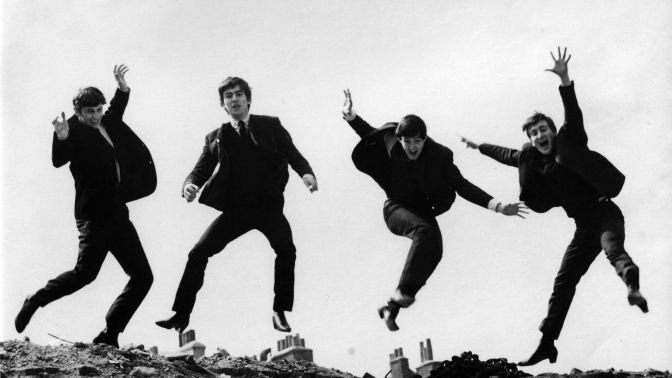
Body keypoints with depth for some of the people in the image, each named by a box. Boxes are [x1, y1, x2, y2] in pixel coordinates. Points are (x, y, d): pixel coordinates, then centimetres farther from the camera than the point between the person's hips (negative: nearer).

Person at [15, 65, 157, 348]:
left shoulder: (106, 124, 14)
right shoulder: (74, 130, -6)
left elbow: (116, 111, 36)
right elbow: (59, 160, -22)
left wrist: (122, 86, 19)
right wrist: (61, 138, -41)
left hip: (117, 213, 8)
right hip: (94, 214, -8)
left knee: (142, 276, 2)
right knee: (85, 272, -17)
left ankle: (109, 335, 5)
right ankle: (34, 302, 5)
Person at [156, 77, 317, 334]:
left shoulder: (271, 125, 8)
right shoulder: (216, 137, 12)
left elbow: (292, 153, -1)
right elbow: (202, 169, 6)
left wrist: (306, 173, -23)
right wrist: (190, 185, -18)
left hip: (268, 205, -2)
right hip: (235, 209, 2)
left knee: (286, 248, -26)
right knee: (199, 253, -8)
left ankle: (280, 312, -10)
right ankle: (182, 314, 4)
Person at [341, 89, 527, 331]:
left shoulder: (439, 156, -15)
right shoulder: (391, 146, -14)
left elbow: (463, 186, -14)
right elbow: (370, 134, 6)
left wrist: (498, 207, -23)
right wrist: (350, 115, -9)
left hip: (423, 211, 3)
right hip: (396, 208, -2)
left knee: (434, 249, -22)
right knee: (425, 231, -33)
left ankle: (393, 306, -12)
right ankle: (404, 291, -32)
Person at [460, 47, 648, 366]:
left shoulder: (569, 143, -5)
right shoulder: (530, 159, 10)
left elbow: (574, 115, -21)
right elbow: (506, 154, 29)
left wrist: (565, 80, -35)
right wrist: (479, 146, 44)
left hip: (604, 212, -7)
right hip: (584, 226, 7)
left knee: (613, 248, -37)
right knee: (564, 281, 5)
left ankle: (633, 287, -65)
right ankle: (547, 342, 8)